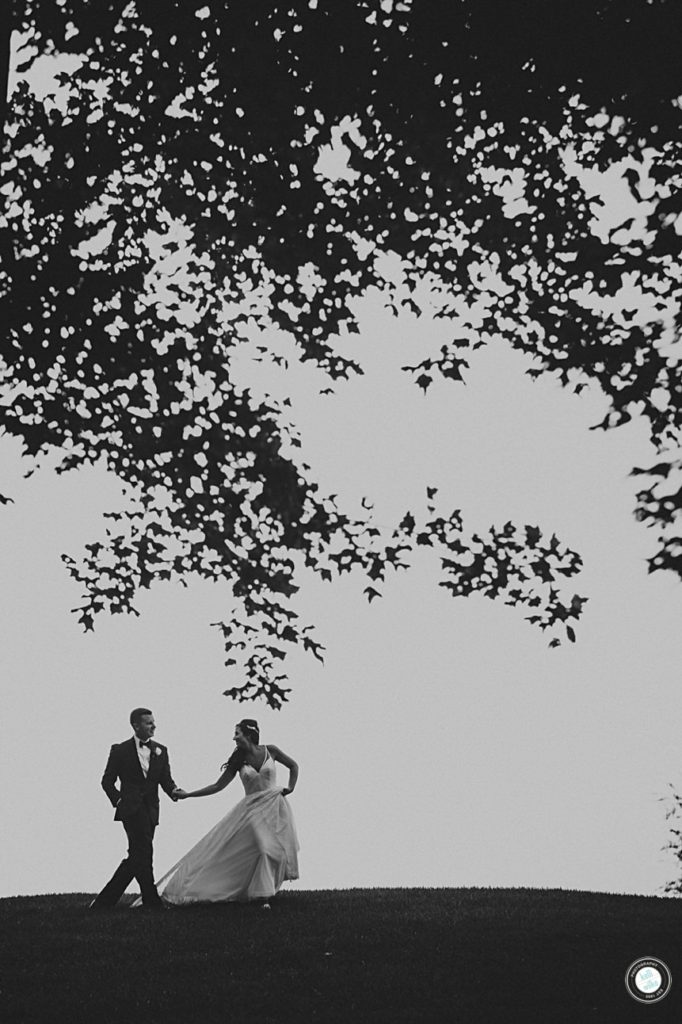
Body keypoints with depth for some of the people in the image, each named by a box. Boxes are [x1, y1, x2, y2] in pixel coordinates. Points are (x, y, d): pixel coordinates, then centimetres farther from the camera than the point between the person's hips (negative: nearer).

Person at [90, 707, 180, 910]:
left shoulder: (160, 751, 14)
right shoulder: (120, 750, 3)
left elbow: (165, 779, 7)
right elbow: (107, 781, 6)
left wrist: (173, 791, -15)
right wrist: (118, 800, -10)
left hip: (150, 810, 5)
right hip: (131, 808, -5)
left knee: (136, 856, 4)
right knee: (143, 853, -16)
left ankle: (103, 901, 15)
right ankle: (151, 901, -11)